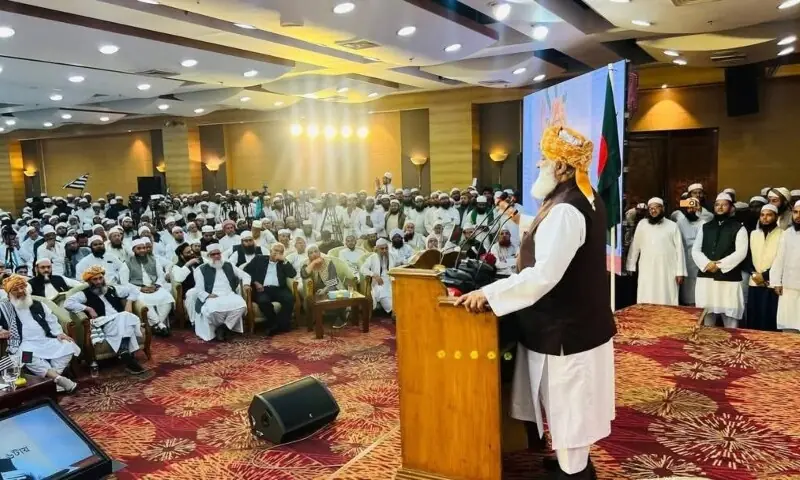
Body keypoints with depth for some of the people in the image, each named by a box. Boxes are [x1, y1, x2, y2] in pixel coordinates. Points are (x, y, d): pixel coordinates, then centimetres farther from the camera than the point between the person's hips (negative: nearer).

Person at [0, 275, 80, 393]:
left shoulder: (38, 305, 20)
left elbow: (51, 320, 18)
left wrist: (59, 333, 1)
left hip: (46, 341, 4)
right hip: (25, 344, -4)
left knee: (69, 346, -22)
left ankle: (53, 378, -30)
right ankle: (59, 379, -42)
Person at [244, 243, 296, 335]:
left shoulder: (283, 263, 18)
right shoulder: (259, 259, 16)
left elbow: (293, 274, 4)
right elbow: (246, 271, 10)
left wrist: (284, 260, -2)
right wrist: (255, 282, -4)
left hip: (278, 289, 2)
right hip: (262, 289, -1)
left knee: (290, 298, -29)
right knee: (263, 301, -34)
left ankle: (281, 324, -19)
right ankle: (274, 324, -14)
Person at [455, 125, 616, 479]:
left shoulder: (565, 210, -26)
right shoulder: (584, 201, 6)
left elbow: (543, 276, -34)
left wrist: (489, 293, -30)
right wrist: (522, 222, 24)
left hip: (564, 331, -10)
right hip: (579, 324, 10)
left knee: (566, 412, 6)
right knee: (570, 410, 24)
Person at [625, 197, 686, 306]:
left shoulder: (672, 226, 4)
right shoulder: (642, 224, 8)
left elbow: (679, 249, 2)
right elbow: (635, 246, 11)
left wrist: (680, 272, -3)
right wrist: (630, 266, 8)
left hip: (667, 272, -1)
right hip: (647, 271, 1)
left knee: (667, 303, -1)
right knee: (646, 303, 0)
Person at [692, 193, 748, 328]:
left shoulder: (739, 228, 2)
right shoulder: (705, 227, 14)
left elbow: (740, 253, -9)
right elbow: (695, 250, 8)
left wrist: (719, 265, -15)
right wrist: (707, 264, -10)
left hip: (729, 279, -3)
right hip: (705, 278, 4)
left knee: (730, 318, -3)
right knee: (706, 319, 8)